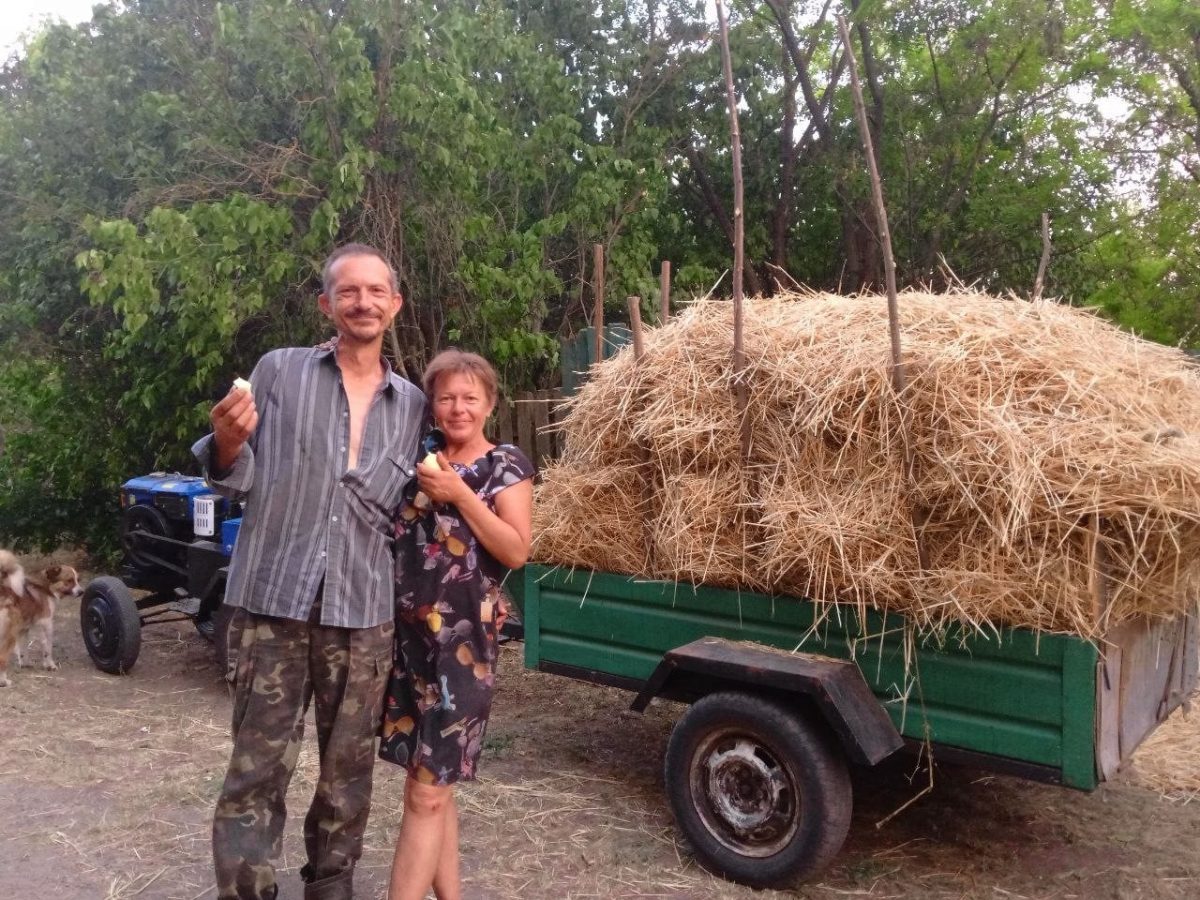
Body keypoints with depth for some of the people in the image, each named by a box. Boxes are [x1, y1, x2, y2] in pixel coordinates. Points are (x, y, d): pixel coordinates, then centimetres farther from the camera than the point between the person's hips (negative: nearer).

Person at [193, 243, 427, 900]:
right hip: (272, 599, -2)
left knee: (348, 765, 13)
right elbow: (238, 479, 3)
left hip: (363, 610, 3)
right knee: (259, 764, 1)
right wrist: (227, 445, -19)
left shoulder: (411, 404, 9)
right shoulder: (279, 370, 1)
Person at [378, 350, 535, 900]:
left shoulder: (505, 466, -2)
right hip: (407, 636, 5)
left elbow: (517, 551, -10)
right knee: (432, 780, 11)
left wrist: (460, 495, -16)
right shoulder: (419, 461, 13)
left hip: (461, 641, -5)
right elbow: (394, 537, 19)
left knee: (426, 791, -4)